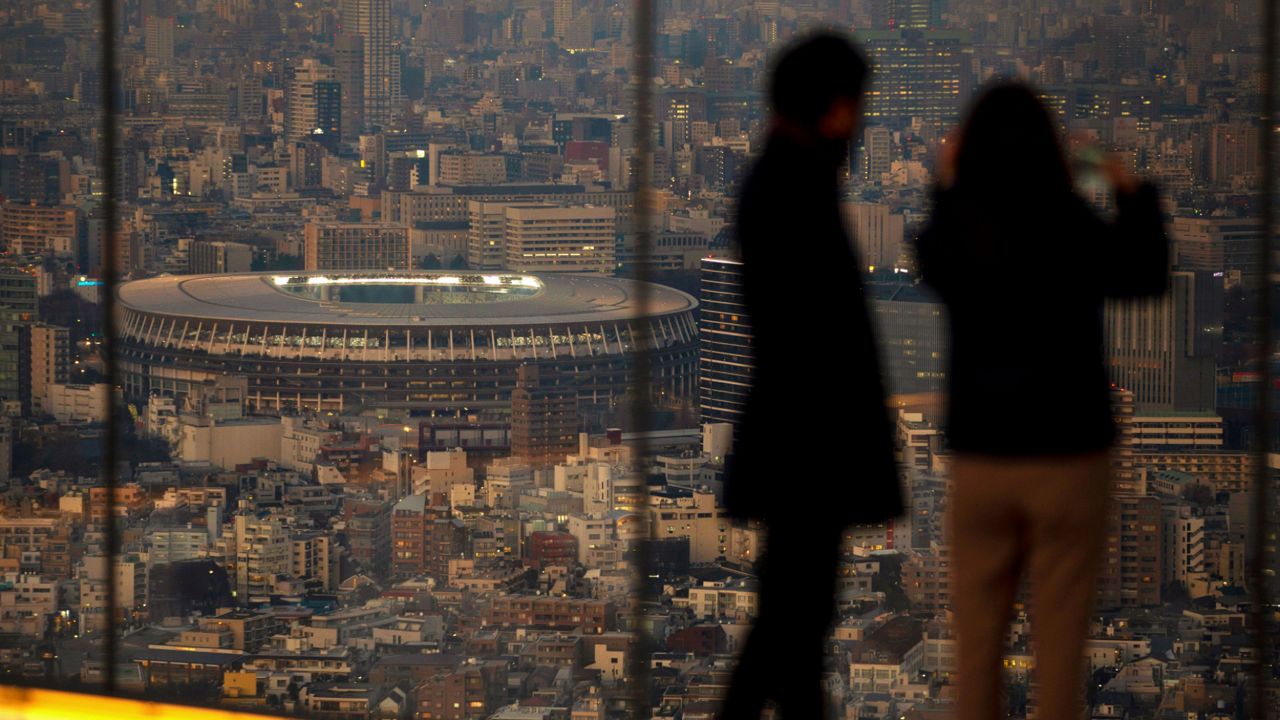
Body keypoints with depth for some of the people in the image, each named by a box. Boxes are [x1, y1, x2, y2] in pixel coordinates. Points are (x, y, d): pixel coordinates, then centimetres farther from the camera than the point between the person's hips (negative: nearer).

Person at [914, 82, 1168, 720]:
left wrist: (946, 189, 27)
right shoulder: (1077, 234, -14)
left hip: (980, 461, 2)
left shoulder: (951, 236, -7)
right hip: (1068, 458, -2)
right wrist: (1134, 195, 15)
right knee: (1058, 644, 3)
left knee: (977, 643, 11)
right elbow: (1147, 278, 6)